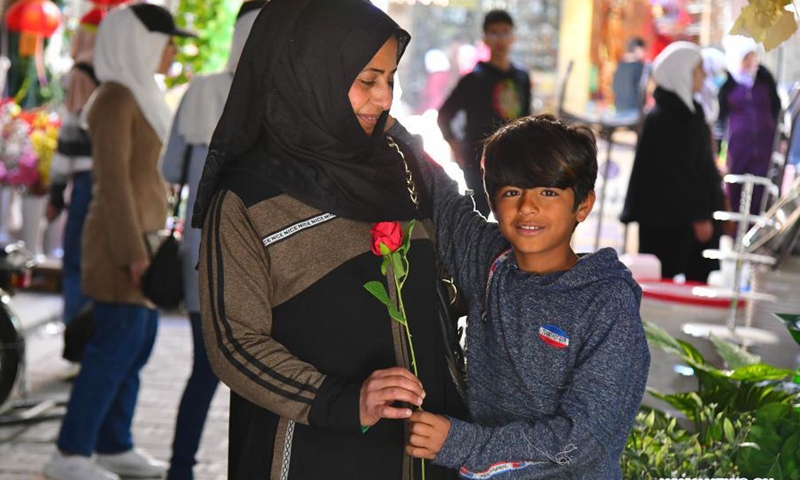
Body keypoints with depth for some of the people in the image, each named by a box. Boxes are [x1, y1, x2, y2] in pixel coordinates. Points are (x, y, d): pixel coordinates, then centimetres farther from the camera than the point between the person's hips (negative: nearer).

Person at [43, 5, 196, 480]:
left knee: (138, 344, 11)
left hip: (138, 235, 10)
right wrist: (136, 254, -22)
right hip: (124, 240, -10)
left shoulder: (136, 96, 14)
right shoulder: (115, 99, -16)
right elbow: (112, 182, -20)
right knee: (117, 347, -9)